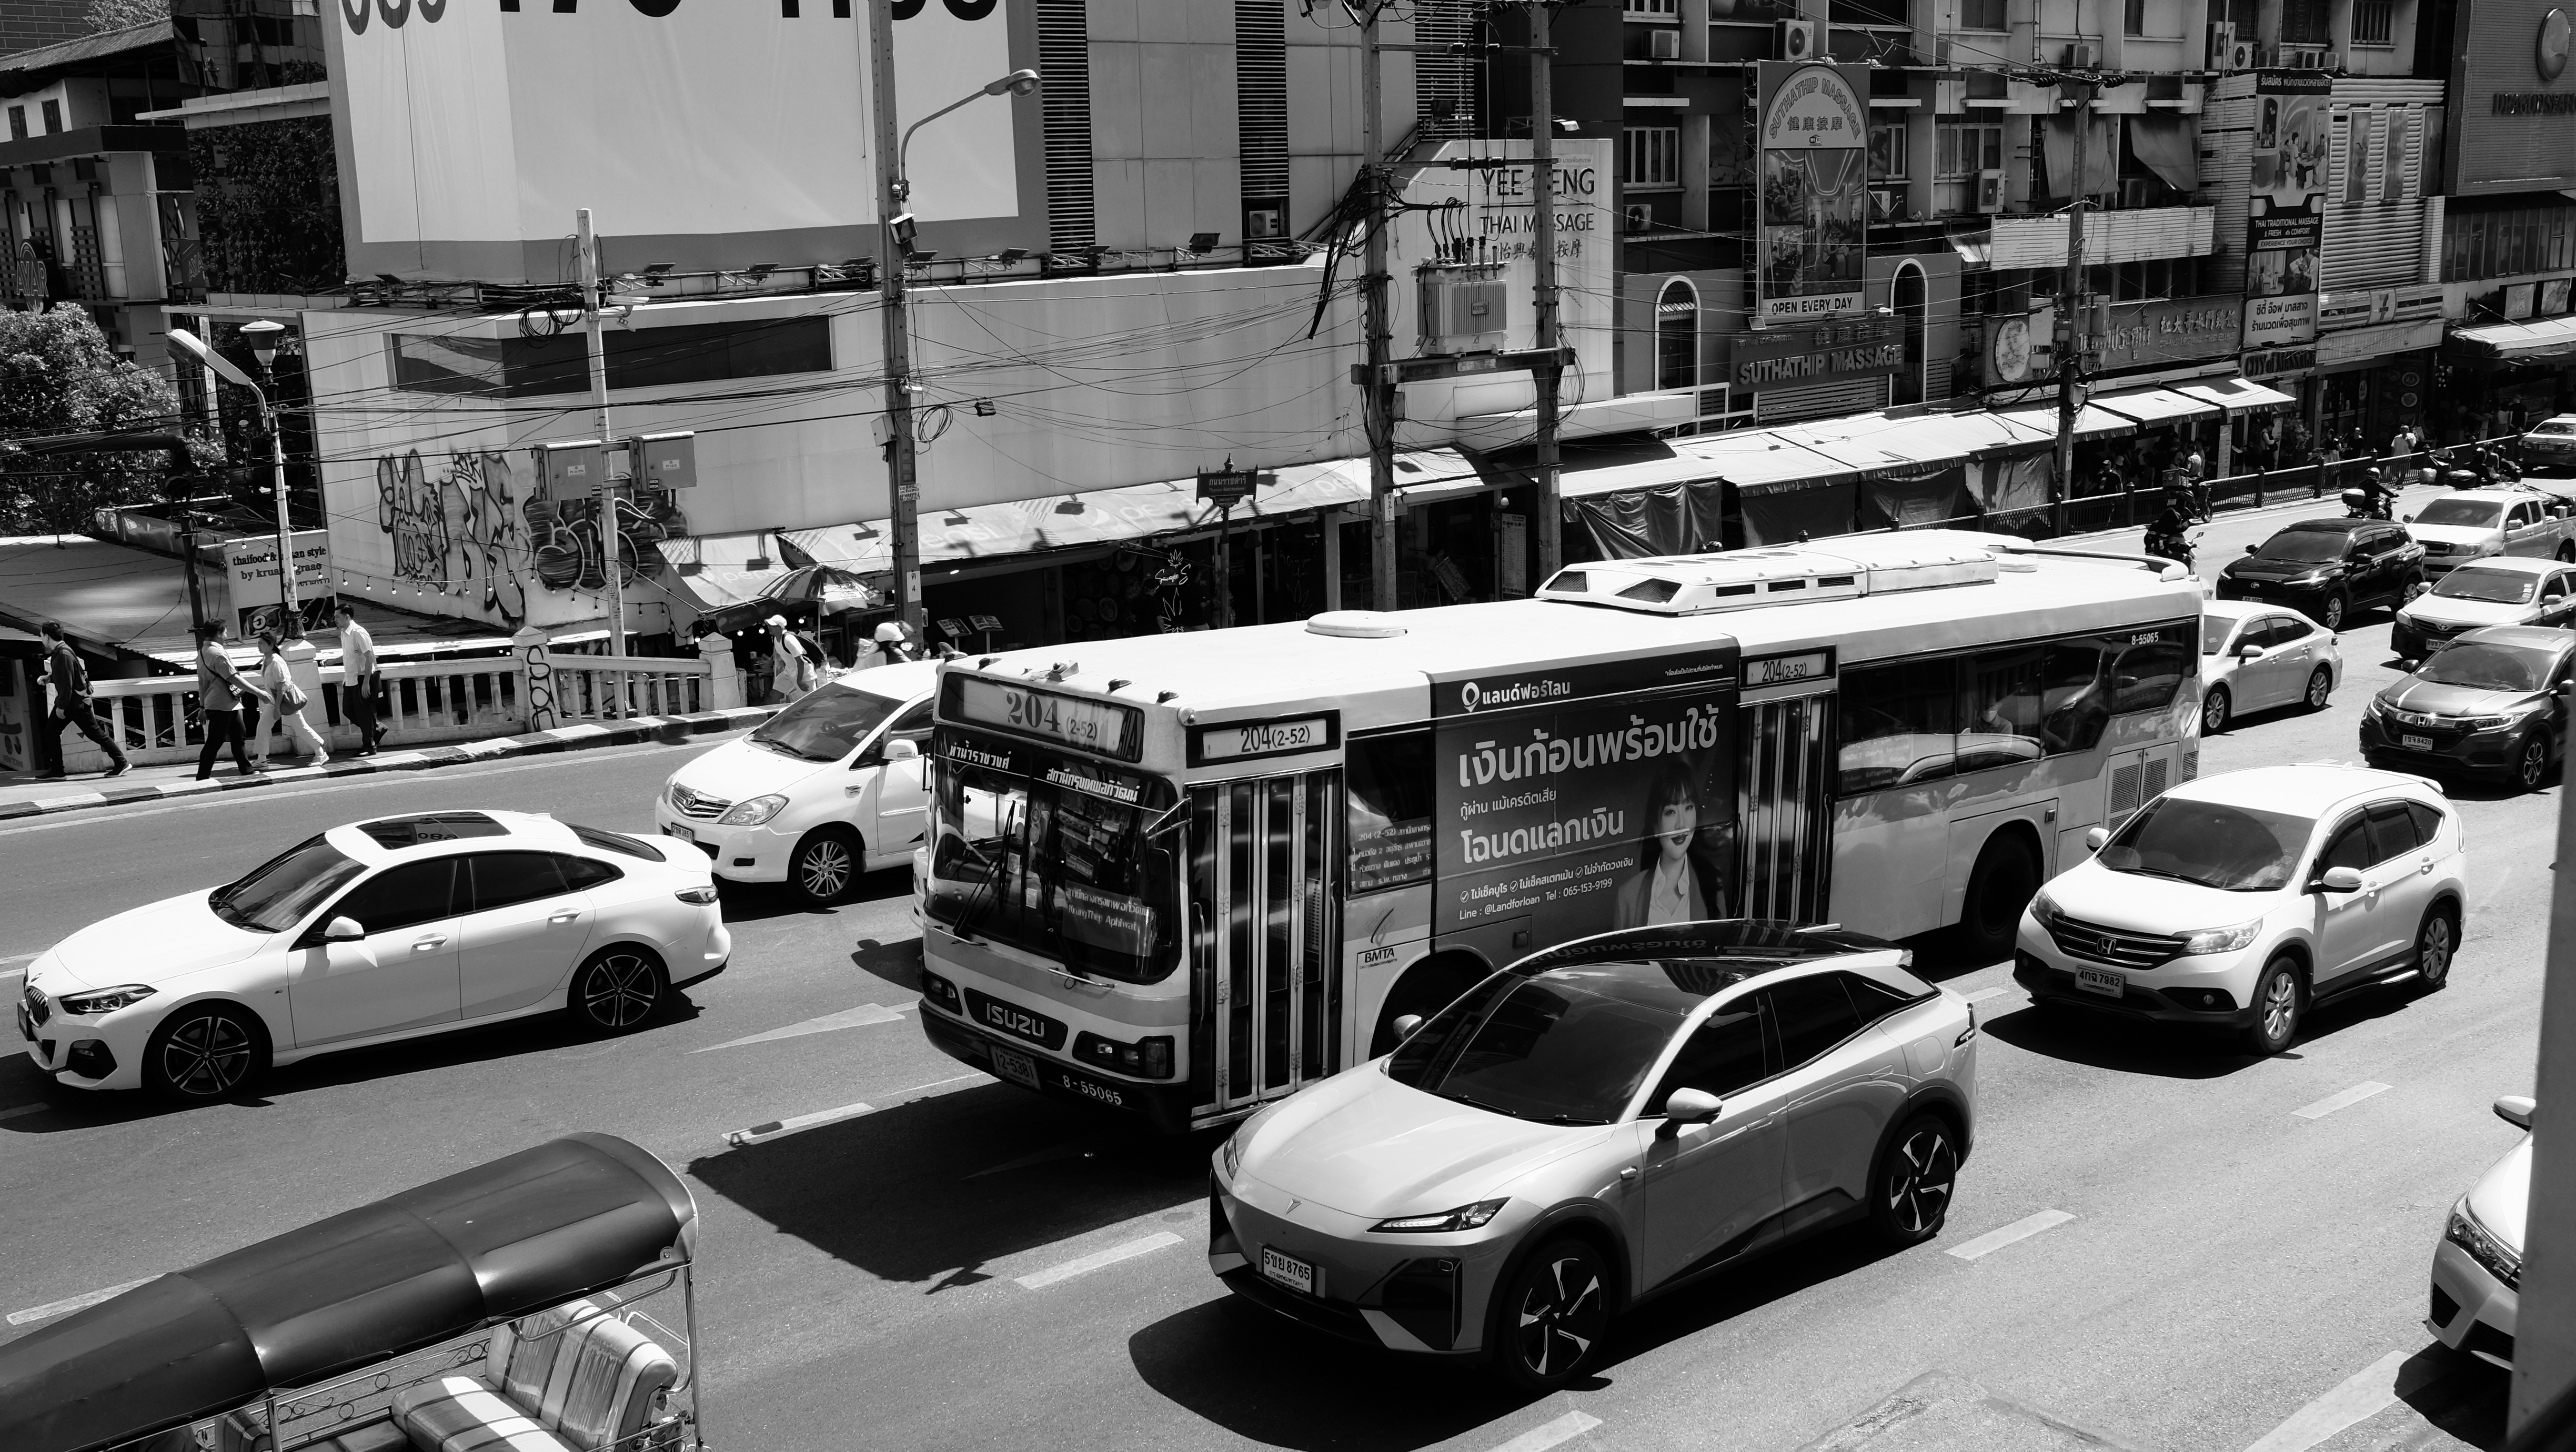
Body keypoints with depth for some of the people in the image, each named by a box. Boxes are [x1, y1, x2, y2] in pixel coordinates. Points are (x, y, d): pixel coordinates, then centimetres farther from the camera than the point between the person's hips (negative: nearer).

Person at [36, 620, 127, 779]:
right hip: (66, 701, 10)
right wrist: (49, 677, 11)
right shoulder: (57, 653, 9)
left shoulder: (63, 655, -22)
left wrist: (61, 706, -19)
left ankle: (121, 763, -2)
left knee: (95, 733, -6)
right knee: (50, 733, 10)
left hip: (76, 702, -10)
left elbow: (67, 683, -23)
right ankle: (57, 770, 15)